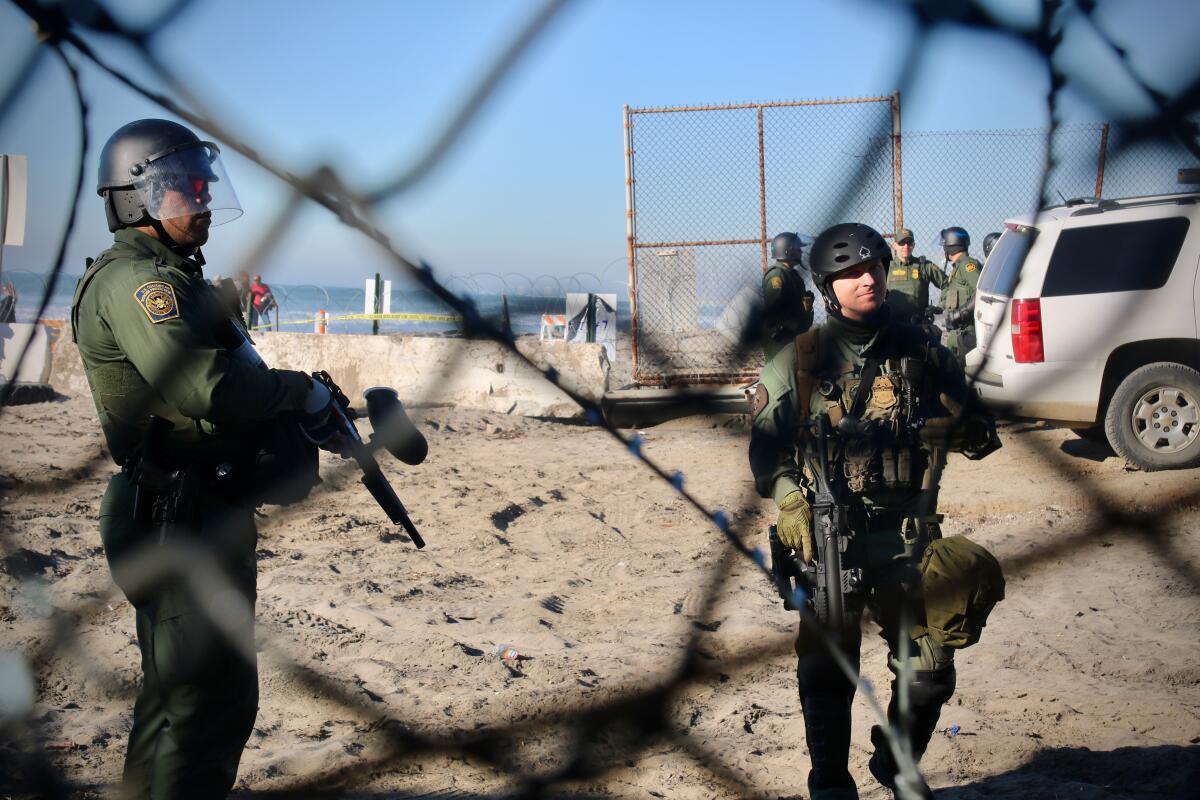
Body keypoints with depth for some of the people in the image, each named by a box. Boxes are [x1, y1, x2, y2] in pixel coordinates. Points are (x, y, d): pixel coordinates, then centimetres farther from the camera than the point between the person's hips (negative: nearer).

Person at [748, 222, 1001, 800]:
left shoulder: (922, 354, 6)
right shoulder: (801, 361, 0)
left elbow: (977, 433, 11)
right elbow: (766, 445, -1)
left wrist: (957, 427, -12)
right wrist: (788, 498, -18)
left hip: (909, 541, 2)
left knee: (930, 674, 5)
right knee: (827, 677, 4)